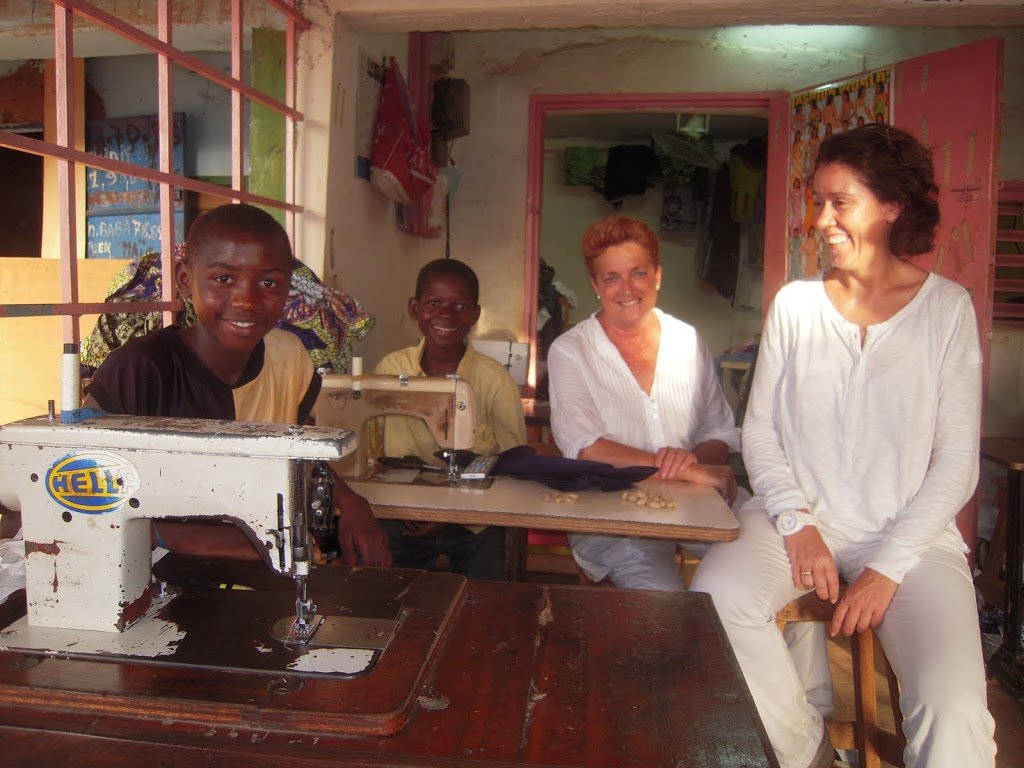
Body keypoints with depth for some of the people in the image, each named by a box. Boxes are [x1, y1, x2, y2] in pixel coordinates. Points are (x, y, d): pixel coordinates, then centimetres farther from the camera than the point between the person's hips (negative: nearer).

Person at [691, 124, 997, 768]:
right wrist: (796, 524, -9)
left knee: (954, 714, -26)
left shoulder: (947, 308, 2)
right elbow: (760, 429, 6)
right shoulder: (794, 303, 7)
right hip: (800, 517, 2)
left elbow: (957, 464, -2)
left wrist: (888, 569, -11)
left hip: (911, 534, -1)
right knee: (714, 597, -28)